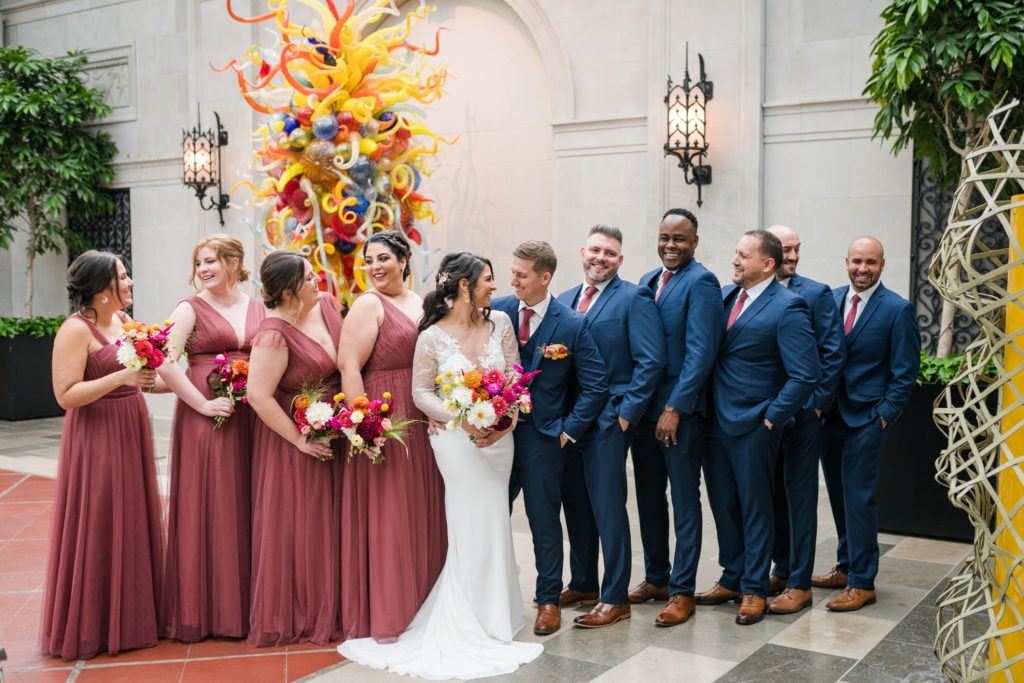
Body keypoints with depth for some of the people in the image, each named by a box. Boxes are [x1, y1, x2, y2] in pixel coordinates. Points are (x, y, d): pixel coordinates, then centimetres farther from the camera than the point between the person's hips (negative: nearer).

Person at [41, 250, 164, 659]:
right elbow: (66, 395, -20)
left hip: (131, 436, 8)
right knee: (98, 530, 0)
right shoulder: (76, 329, -14)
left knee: (133, 525, 14)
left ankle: (130, 616, 26)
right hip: (97, 441, -8)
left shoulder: (124, 322, 10)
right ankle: (92, 626, 13)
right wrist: (121, 377, -26)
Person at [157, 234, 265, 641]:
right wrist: (203, 404, -15)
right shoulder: (191, 309, 0)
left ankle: (246, 603, 20)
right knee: (206, 508, 0)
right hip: (205, 418, -4)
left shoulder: (257, 308, 11)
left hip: (252, 419, 4)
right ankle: (205, 607, 11)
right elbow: (165, 364, -11)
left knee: (248, 506, 8)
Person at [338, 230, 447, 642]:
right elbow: (349, 366, -14)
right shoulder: (369, 304, -6)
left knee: (423, 512, 13)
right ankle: (383, 615, 11)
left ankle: (421, 602, 27)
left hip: (424, 423, 7)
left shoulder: (422, 303, 13)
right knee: (386, 515, 0)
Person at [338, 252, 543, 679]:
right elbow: (421, 392, -7)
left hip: (499, 436, 4)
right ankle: (477, 626, 17)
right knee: (473, 527, 2)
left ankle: (492, 612, 29)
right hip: (456, 439, -4)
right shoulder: (432, 336, -9)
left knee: (492, 526, 12)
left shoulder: (500, 323, 2)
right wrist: (461, 420, -20)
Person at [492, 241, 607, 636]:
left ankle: (549, 599, 23)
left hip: (543, 436, -3)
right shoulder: (497, 311, -1)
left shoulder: (572, 325, -9)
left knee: (544, 519, 6)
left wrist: (568, 431, -7)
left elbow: (595, 386, -5)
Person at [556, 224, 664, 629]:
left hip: (608, 420, -6)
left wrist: (626, 412, -14)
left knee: (608, 506, -2)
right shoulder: (564, 300, 14)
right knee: (575, 504, 13)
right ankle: (582, 584, 28)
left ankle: (615, 597, 9)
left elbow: (650, 361, -10)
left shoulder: (634, 299, -5)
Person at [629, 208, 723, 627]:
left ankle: (682, 590, 12)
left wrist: (675, 408, -19)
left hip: (680, 410, -7)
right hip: (643, 406, 7)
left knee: (684, 500, 3)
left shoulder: (701, 283, -11)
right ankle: (656, 578, 28)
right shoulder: (646, 282, 13)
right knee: (648, 496, 15)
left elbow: (701, 352, -17)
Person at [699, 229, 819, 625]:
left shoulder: (787, 307, -14)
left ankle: (754, 589, 20)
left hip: (753, 425, -6)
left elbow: (806, 376, -17)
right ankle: (731, 578, 31)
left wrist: (771, 418, -13)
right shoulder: (725, 295, 7)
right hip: (717, 419, 6)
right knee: (723, 502, 15)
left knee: (754, 506, 6)